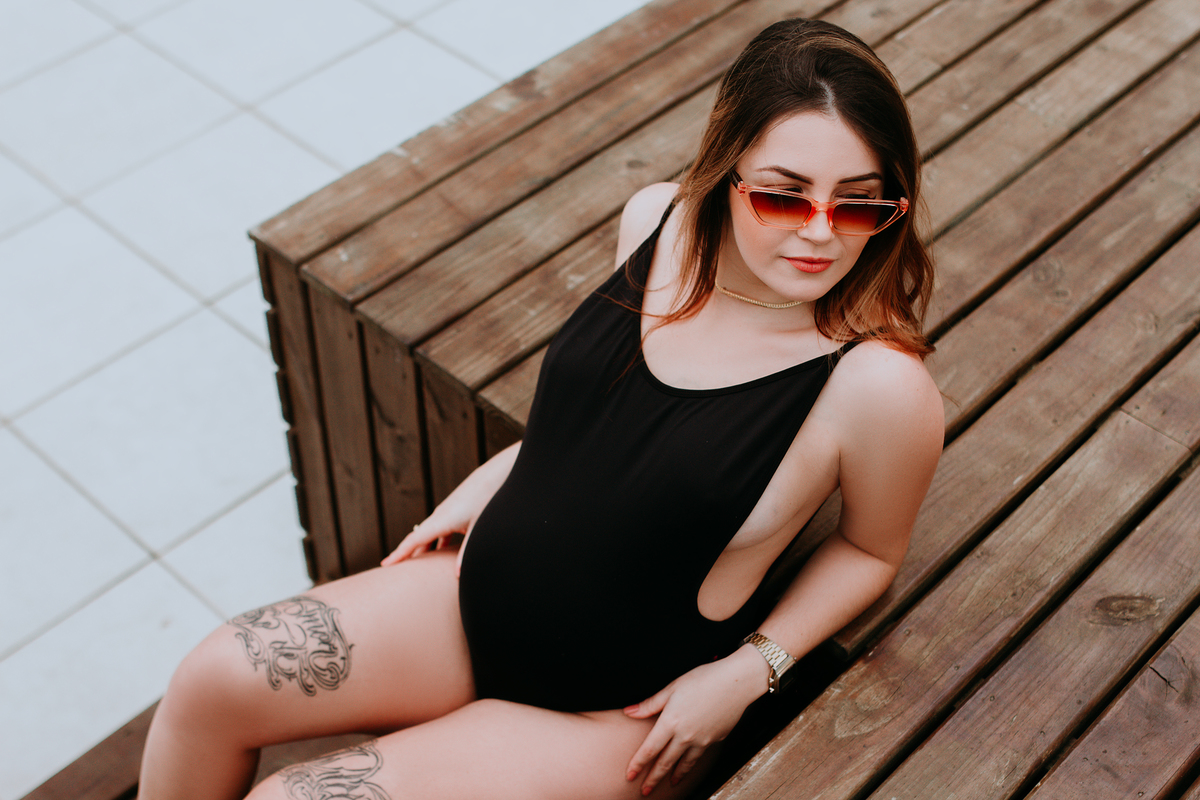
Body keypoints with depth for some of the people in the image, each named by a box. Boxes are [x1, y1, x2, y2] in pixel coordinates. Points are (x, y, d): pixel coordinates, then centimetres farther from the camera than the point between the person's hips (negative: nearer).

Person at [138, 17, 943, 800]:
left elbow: (871, 549, -5)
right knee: (212, 680, -8)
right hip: (483, 591, 6)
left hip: (617, 715, -5)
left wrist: (747, 671, -13)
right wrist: (489, 481, 8)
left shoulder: (881, 385, -25)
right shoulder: (657, 219, -8)